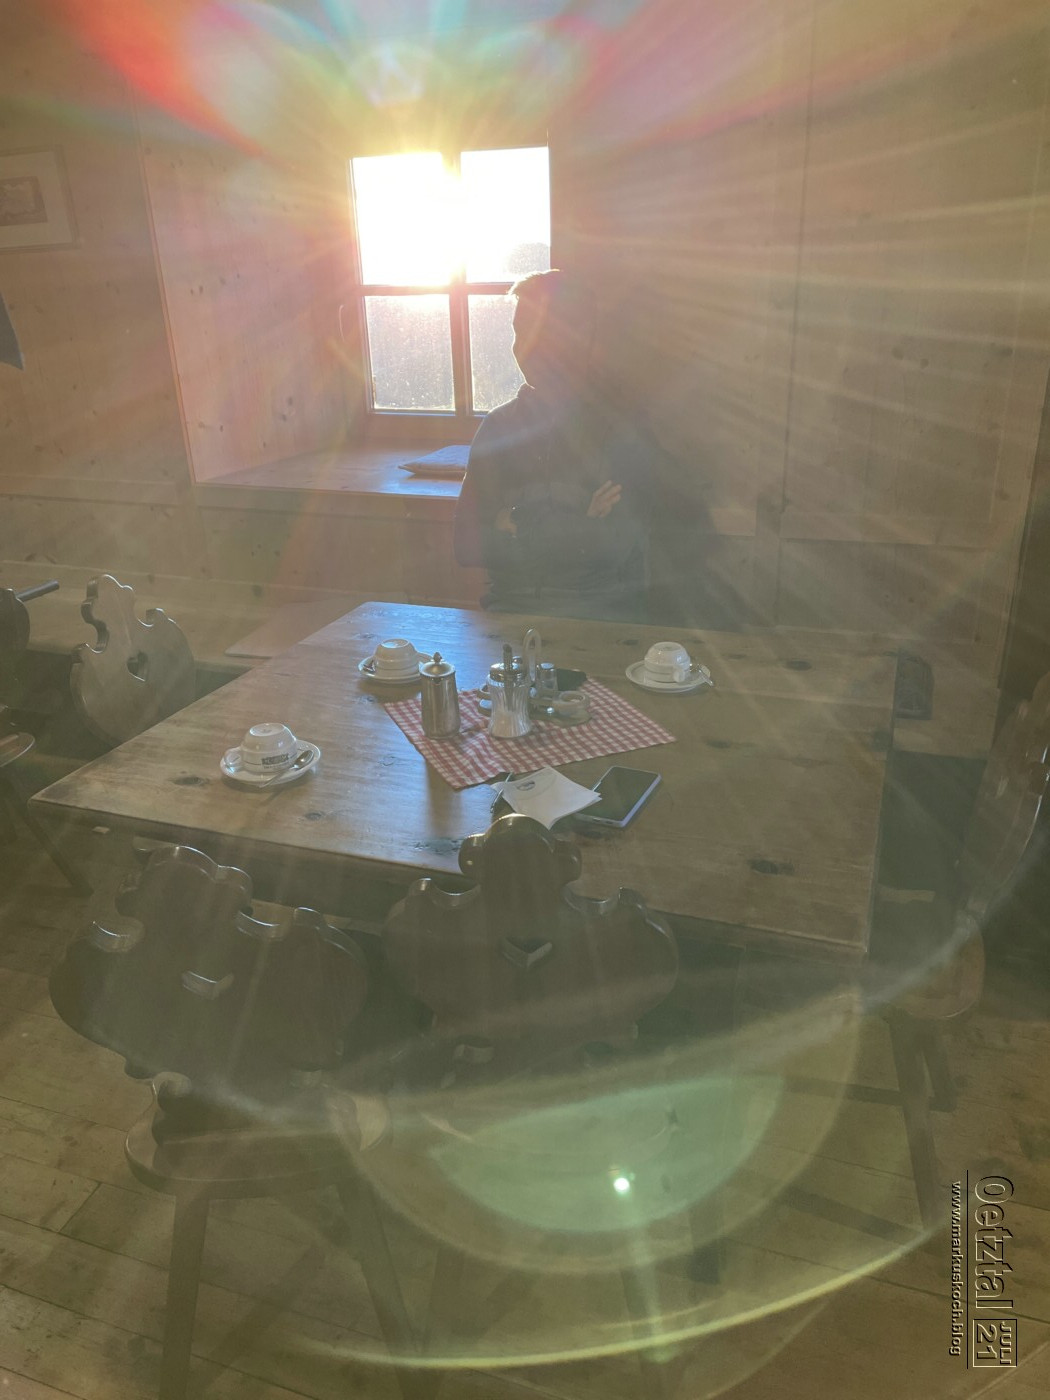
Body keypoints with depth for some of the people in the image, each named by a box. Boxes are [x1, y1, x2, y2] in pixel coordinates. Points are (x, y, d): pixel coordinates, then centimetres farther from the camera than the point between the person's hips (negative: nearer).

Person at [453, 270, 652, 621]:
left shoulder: (619, 432, -1)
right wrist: (580, 531, -7)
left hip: (597, 614, -3)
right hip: (508, 607, 3)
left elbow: (613, 549, -11)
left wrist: (516, 530, -5)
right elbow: (467, 546, 3)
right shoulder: (499, 425, 10)